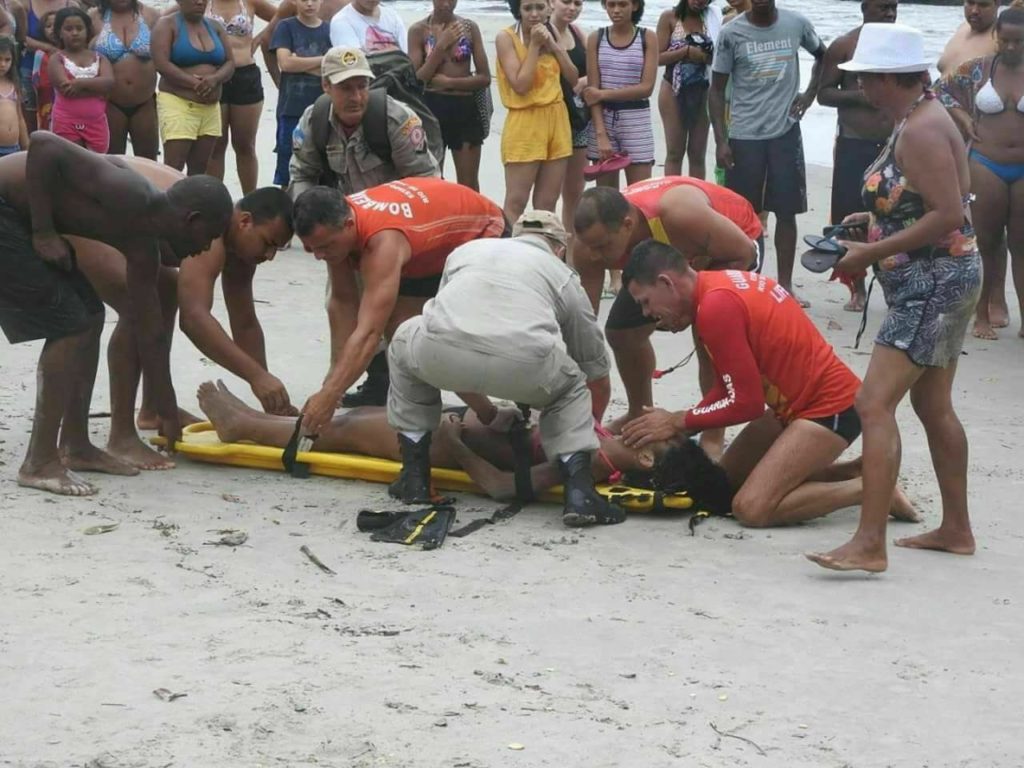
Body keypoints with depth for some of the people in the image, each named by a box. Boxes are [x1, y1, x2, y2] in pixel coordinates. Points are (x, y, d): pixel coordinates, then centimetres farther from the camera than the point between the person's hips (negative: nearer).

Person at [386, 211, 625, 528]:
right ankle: (579, 491, 10)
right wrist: (588, 430, 60)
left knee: (405, 341, 36)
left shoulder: (466, 250, 38)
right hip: (524, 366, -1)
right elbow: (597, 376, 39)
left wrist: (486, 414, 57)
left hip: (440, 351, 1)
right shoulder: (564, 276, 32)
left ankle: (414, 478, 32)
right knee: (572, 390, 32)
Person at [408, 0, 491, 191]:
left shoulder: (469, 27, 3)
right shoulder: (419, 30, -2)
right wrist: (441, 46, -15)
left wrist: (449, 82, -12)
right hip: (432, 107, -1)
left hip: (466, 109, 1)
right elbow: (416, 79, -9)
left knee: (469, 184, 6)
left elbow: (485, 78, 1)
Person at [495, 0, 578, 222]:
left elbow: (573, 79, 7)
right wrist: (534, 46, -14)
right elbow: (520, 85, -16)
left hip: (557, 120, 6)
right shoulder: (506, 38, -8)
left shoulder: (551, 33, 9)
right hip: (524, 123, -6)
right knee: (516, 202, -7)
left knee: (547, 203, 8)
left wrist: (553, 45, -4)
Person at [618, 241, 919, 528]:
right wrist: (678, 425, -1)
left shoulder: (716, 307, -23)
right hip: (798, 401, 10)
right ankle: (849, 474, 16)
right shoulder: (720, 285, 6)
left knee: (751, 508, -18)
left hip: (832, 408, -10)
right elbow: (729, 386, 10)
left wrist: (678, 423, -8)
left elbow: (746, 403, -20)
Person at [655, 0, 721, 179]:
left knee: (698, 153, 6)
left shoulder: (713, 17, 4)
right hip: (675, 90, -2)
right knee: (675, 152, 1)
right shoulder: (670, 17, -2)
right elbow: (659, 57, -7)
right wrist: (686, 51, -19)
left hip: (702, 92, 2)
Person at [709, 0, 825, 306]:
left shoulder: (796, 25, 1)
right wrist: (721, 140, -6)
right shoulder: (732, 33, -4)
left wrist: (810, 93, 9)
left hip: (785, 132, 1)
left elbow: (823, 55, 21)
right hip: (744, 135, -1)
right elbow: (717, 90, 0)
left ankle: (785, 285, 11)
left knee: (786, 211, 3)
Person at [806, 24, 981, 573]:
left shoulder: (920, 131, -19)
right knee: (933, 405, 19)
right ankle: (956, 529, 28)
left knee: (874, 404, -15)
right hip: (941, 282, 11)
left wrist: (872, 253, -21)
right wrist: (878, 219, 9)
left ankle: (869, 544, -20)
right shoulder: (920, 120, 11)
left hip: (933, 284, -11)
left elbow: (949, 214, -25)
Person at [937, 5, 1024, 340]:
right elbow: (942, 88, 14)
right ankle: (982, 316, 15)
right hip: (986, 166, 1)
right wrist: (963, 117, 1)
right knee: (986, 243, 6)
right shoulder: (977, 69, 0)